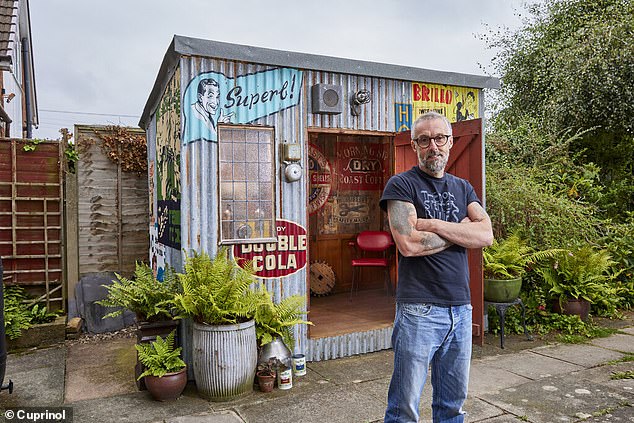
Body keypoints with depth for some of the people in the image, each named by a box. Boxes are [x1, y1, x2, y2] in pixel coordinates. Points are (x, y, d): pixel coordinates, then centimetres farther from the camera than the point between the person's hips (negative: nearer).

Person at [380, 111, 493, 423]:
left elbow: (486, 236, -2)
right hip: (419, 310, -5)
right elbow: (408, 244, -17)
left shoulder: (462, 188, 14)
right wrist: (461, 231, -4)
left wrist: (433, 225, -13)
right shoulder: (401, 185, -4)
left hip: (461, 308, 6)